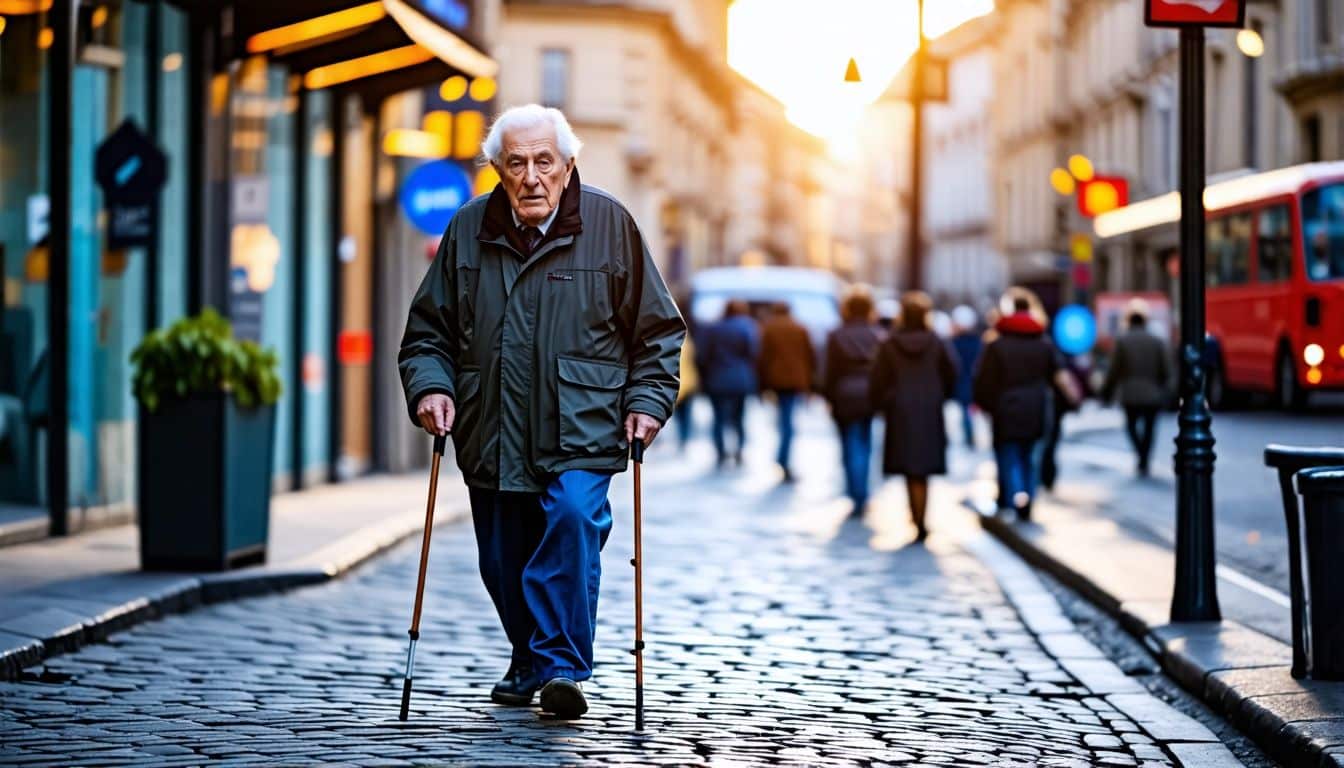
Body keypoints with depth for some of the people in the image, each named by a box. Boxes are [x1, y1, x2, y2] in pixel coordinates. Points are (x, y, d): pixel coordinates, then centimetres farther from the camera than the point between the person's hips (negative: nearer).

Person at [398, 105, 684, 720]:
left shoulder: (610, 224, -1)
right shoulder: (468, 231, 4)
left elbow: (658, 329, 6)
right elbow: (428, 328, 12)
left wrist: (647, 401, -5)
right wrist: (430, 386, -5)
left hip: (581, 435, -3)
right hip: (491, 439, 3)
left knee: (574, 517, -27)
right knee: (502, 565, 10)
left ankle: (560, 667, -23)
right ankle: (528, 664, 34)